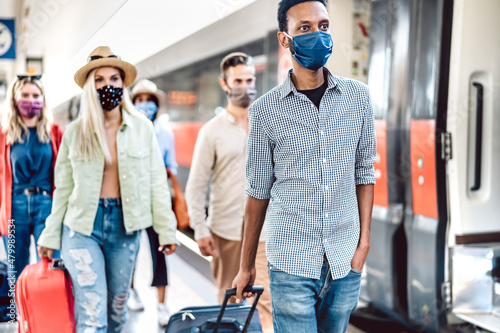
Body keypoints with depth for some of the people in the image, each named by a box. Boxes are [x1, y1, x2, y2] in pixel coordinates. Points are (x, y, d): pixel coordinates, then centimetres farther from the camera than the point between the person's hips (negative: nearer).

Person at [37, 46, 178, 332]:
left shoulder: (142, 128, 1)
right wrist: (50, 236, 7)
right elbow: (63, 188, 7)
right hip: (82, 228, -1)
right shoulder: (75, 132, 1)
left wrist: (167, 230, -1)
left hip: (125, 227, 1)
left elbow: (157, 181, 2)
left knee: (117, 308, 12)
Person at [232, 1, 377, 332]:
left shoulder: (358, 97, 3)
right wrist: (247, 266, 7)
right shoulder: (265, 110, -4)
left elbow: (364, 172, 9)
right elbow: (258, 191, 2)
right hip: (291, 260, -2)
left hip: (345, 258, 3)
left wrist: (364, 240, 3)